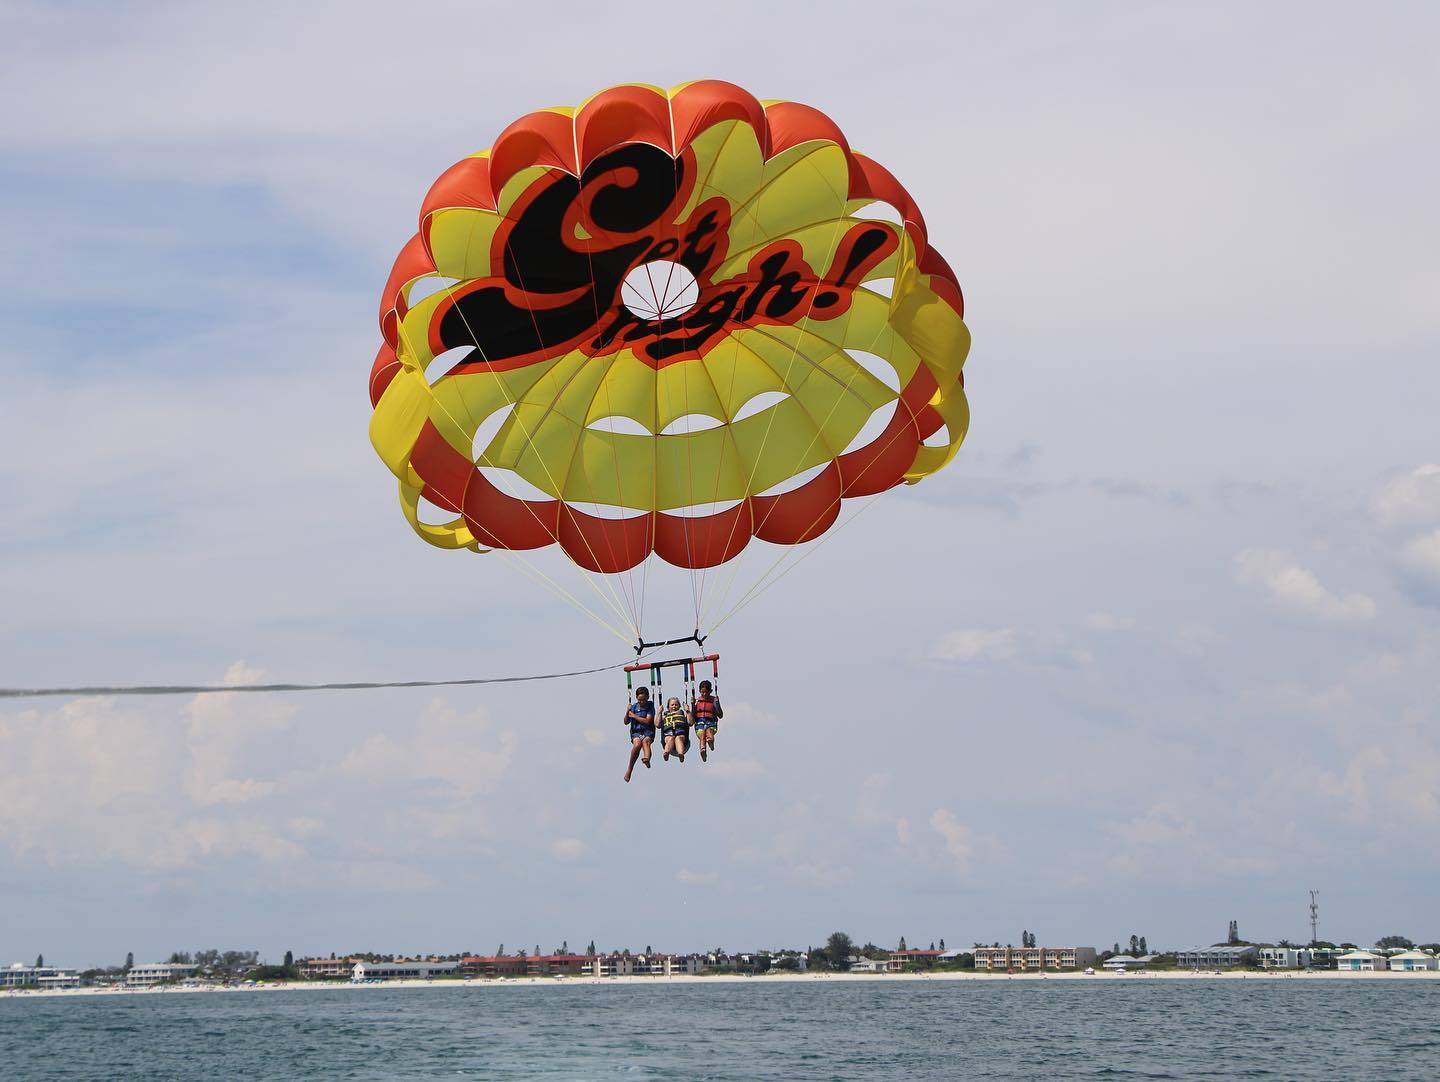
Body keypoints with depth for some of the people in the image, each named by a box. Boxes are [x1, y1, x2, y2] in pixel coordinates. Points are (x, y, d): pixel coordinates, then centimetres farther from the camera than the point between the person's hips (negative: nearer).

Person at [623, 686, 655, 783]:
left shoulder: (650, 706, 5)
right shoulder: (634, 706, 12)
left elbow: (647, 721, -6)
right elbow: (626, 722, 15)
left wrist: (634, 716, -3)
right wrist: (627, 712, -3)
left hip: (648, 731, -2)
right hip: (636, 731, 2)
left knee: (645, 740, -37)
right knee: (637, 744, -32)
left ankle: (647, 759, -69)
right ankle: (630, 769, -26)